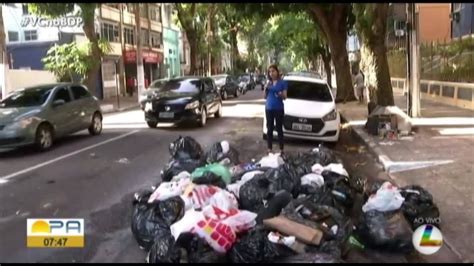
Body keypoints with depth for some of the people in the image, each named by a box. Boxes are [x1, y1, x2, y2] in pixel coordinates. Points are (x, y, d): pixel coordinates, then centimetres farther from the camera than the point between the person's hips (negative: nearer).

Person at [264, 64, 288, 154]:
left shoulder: (283, 82, -1)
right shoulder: (268, 83, 11)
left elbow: (285, 97, -3)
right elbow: (265, 96, 13)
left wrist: (281, 95, -25)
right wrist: (265, 89, -4)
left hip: (279, 109, -4)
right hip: (269, 108, 4)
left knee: (279, 129, 0)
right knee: (269, 129, 7)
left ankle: (281, 149, 5)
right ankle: (269, 149, 13)